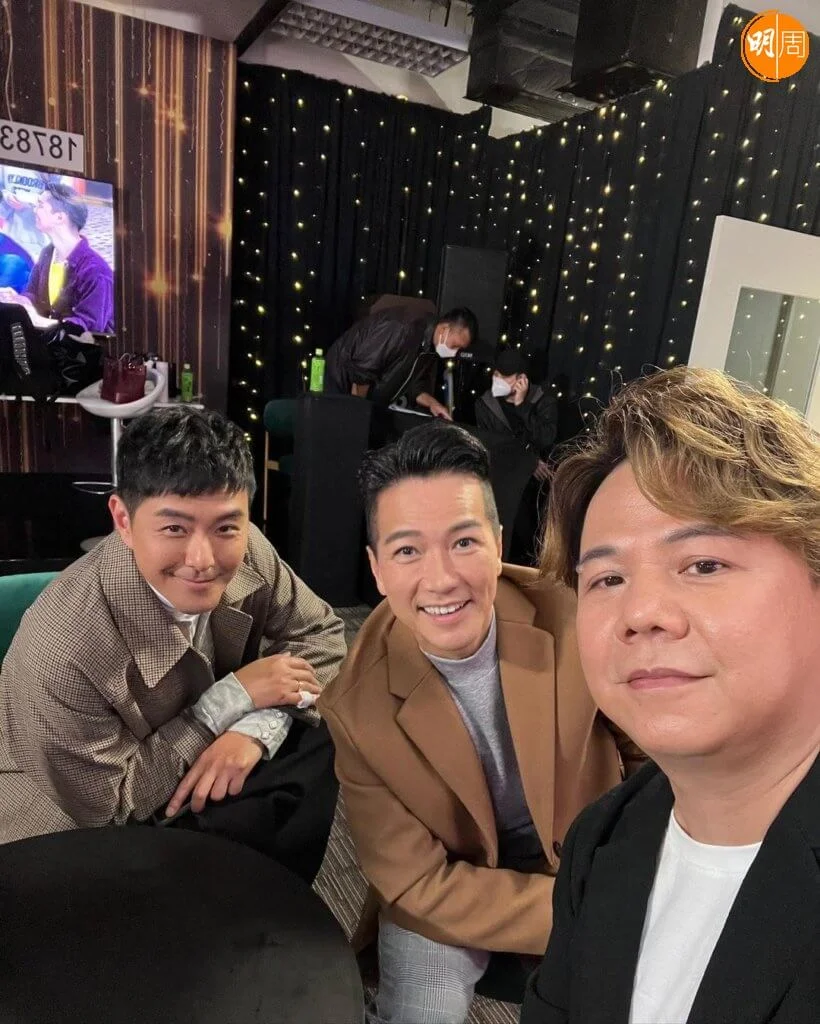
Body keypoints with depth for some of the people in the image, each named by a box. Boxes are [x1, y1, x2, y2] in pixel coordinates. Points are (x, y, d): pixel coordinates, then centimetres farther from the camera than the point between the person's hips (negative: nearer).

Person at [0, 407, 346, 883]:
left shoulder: (245, 552, -22)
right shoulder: (64, 648, -35)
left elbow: (321, 634, -9)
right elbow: (103, 805, -24)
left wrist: (259, 727, -26)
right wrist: (234, 698, -27)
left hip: (193, 776, 5)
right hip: (80, 840, -4)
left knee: (324, 742, -13)